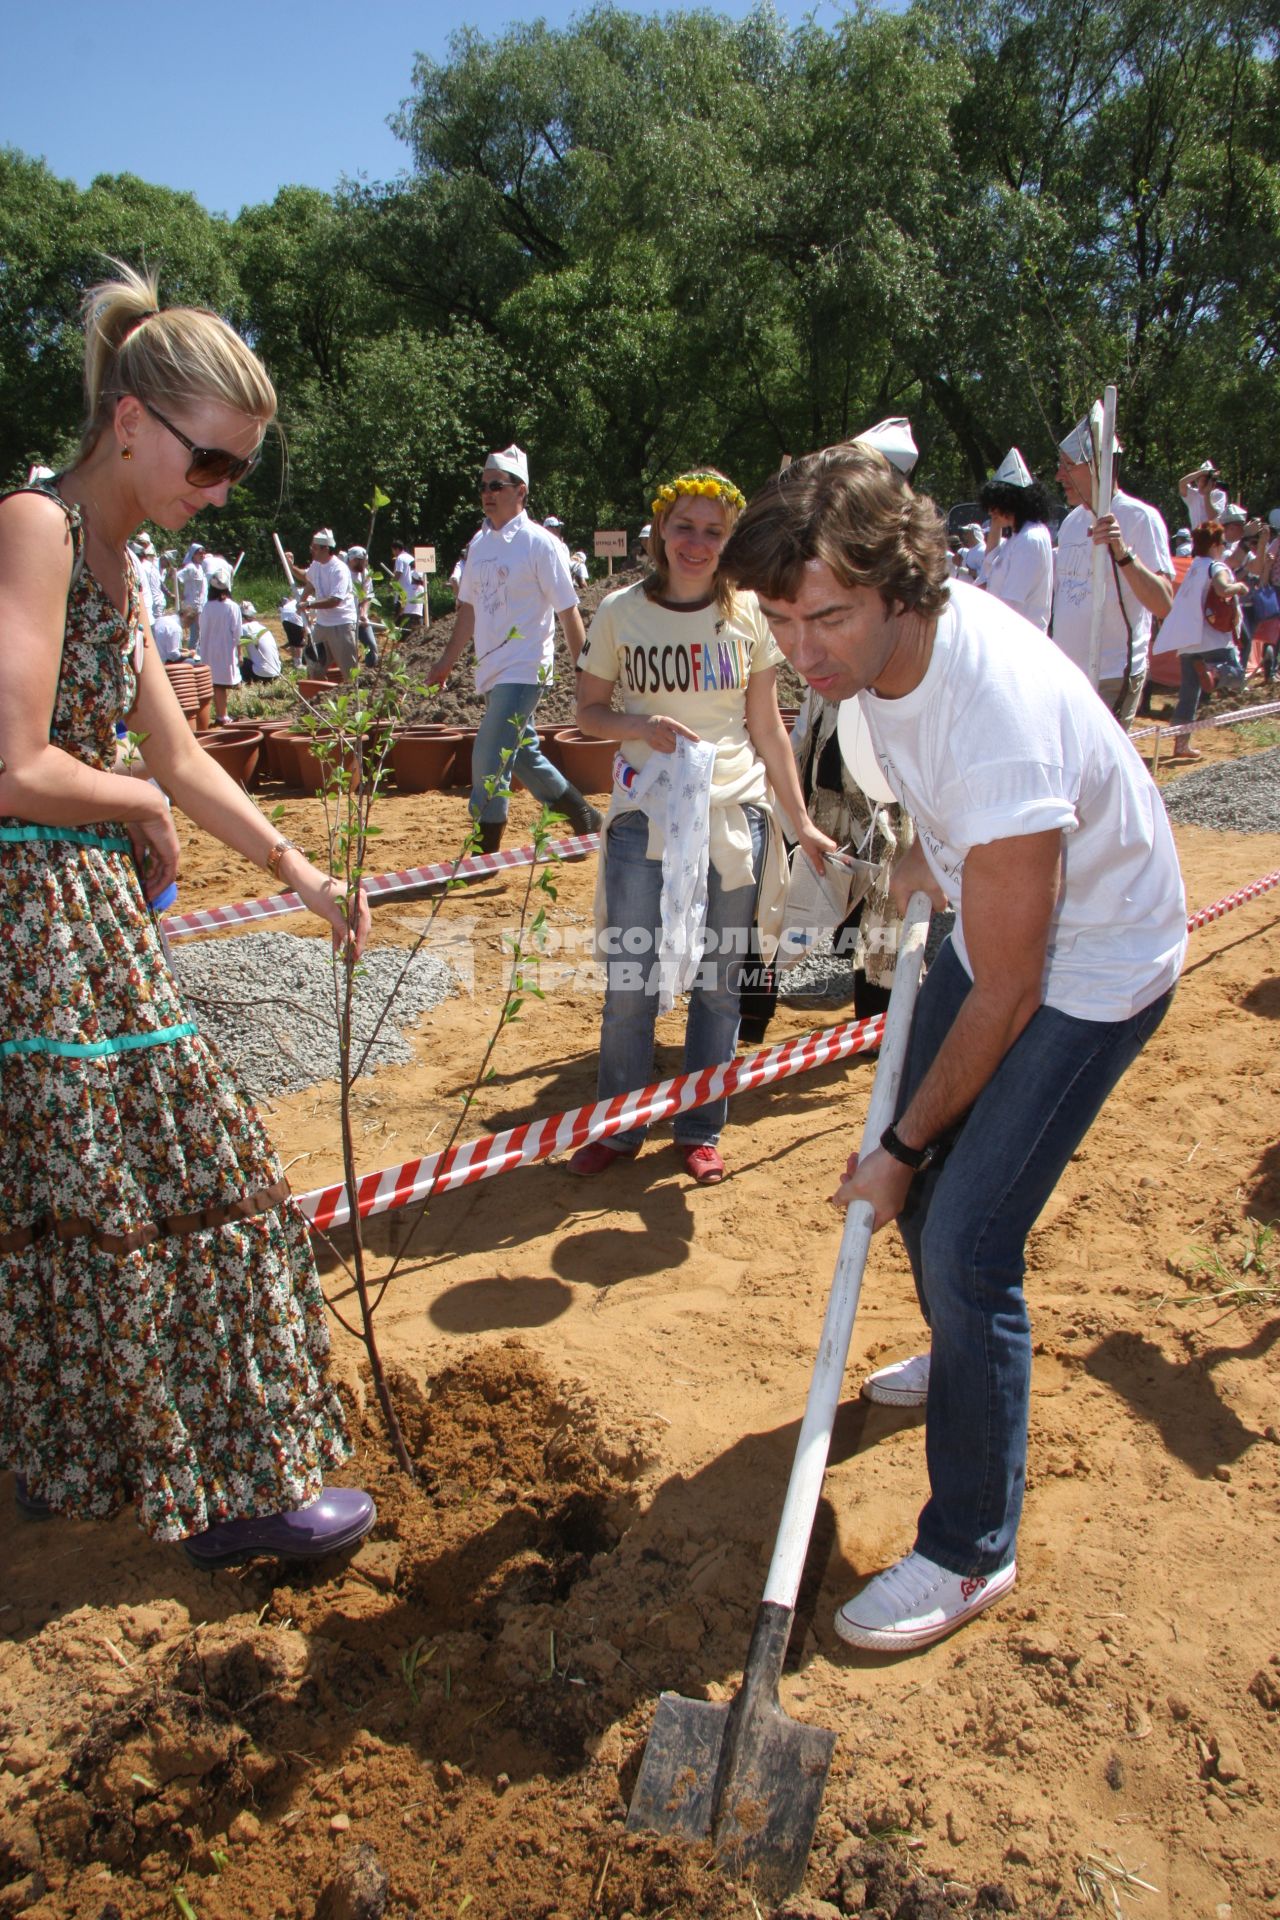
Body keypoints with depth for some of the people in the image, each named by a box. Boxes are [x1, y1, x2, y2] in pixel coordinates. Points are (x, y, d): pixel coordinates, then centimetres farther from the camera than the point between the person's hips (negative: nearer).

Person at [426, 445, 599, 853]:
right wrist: (449, 660, 21)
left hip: (524, 670, -8)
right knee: (522, 754, 16)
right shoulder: (479, 542, 11)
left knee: (489, 761, -11)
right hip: (491, 672, 8)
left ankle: (485, 857, -1)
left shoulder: (540, 543, -10)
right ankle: (582, 815, 33)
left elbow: (568, 612, -10)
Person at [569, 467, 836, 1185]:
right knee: (630, 983, 2)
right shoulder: (621, 611, 0)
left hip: (734, 817, 1)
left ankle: (701, 1130, 25)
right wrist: (644, 727, -13)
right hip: (644, 821, -1)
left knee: (719, 983, 8)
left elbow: (767, 727, 7)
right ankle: (618, 1128, 23)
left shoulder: (748, 614, 2)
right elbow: (590, 709, 7)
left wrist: (803, 822, 5)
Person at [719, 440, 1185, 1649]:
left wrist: (904, 1149, -17)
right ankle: (967, 1359, 47)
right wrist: (920, 860, 10)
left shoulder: (999, 731, -38)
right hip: (994, 917, 9)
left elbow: (1006, 994, -27)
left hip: (1091, 968, -8)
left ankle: (972, 1551, 7)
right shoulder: (882, 640, -13)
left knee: (965, 1244, -11)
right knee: (917, 1178, 19)